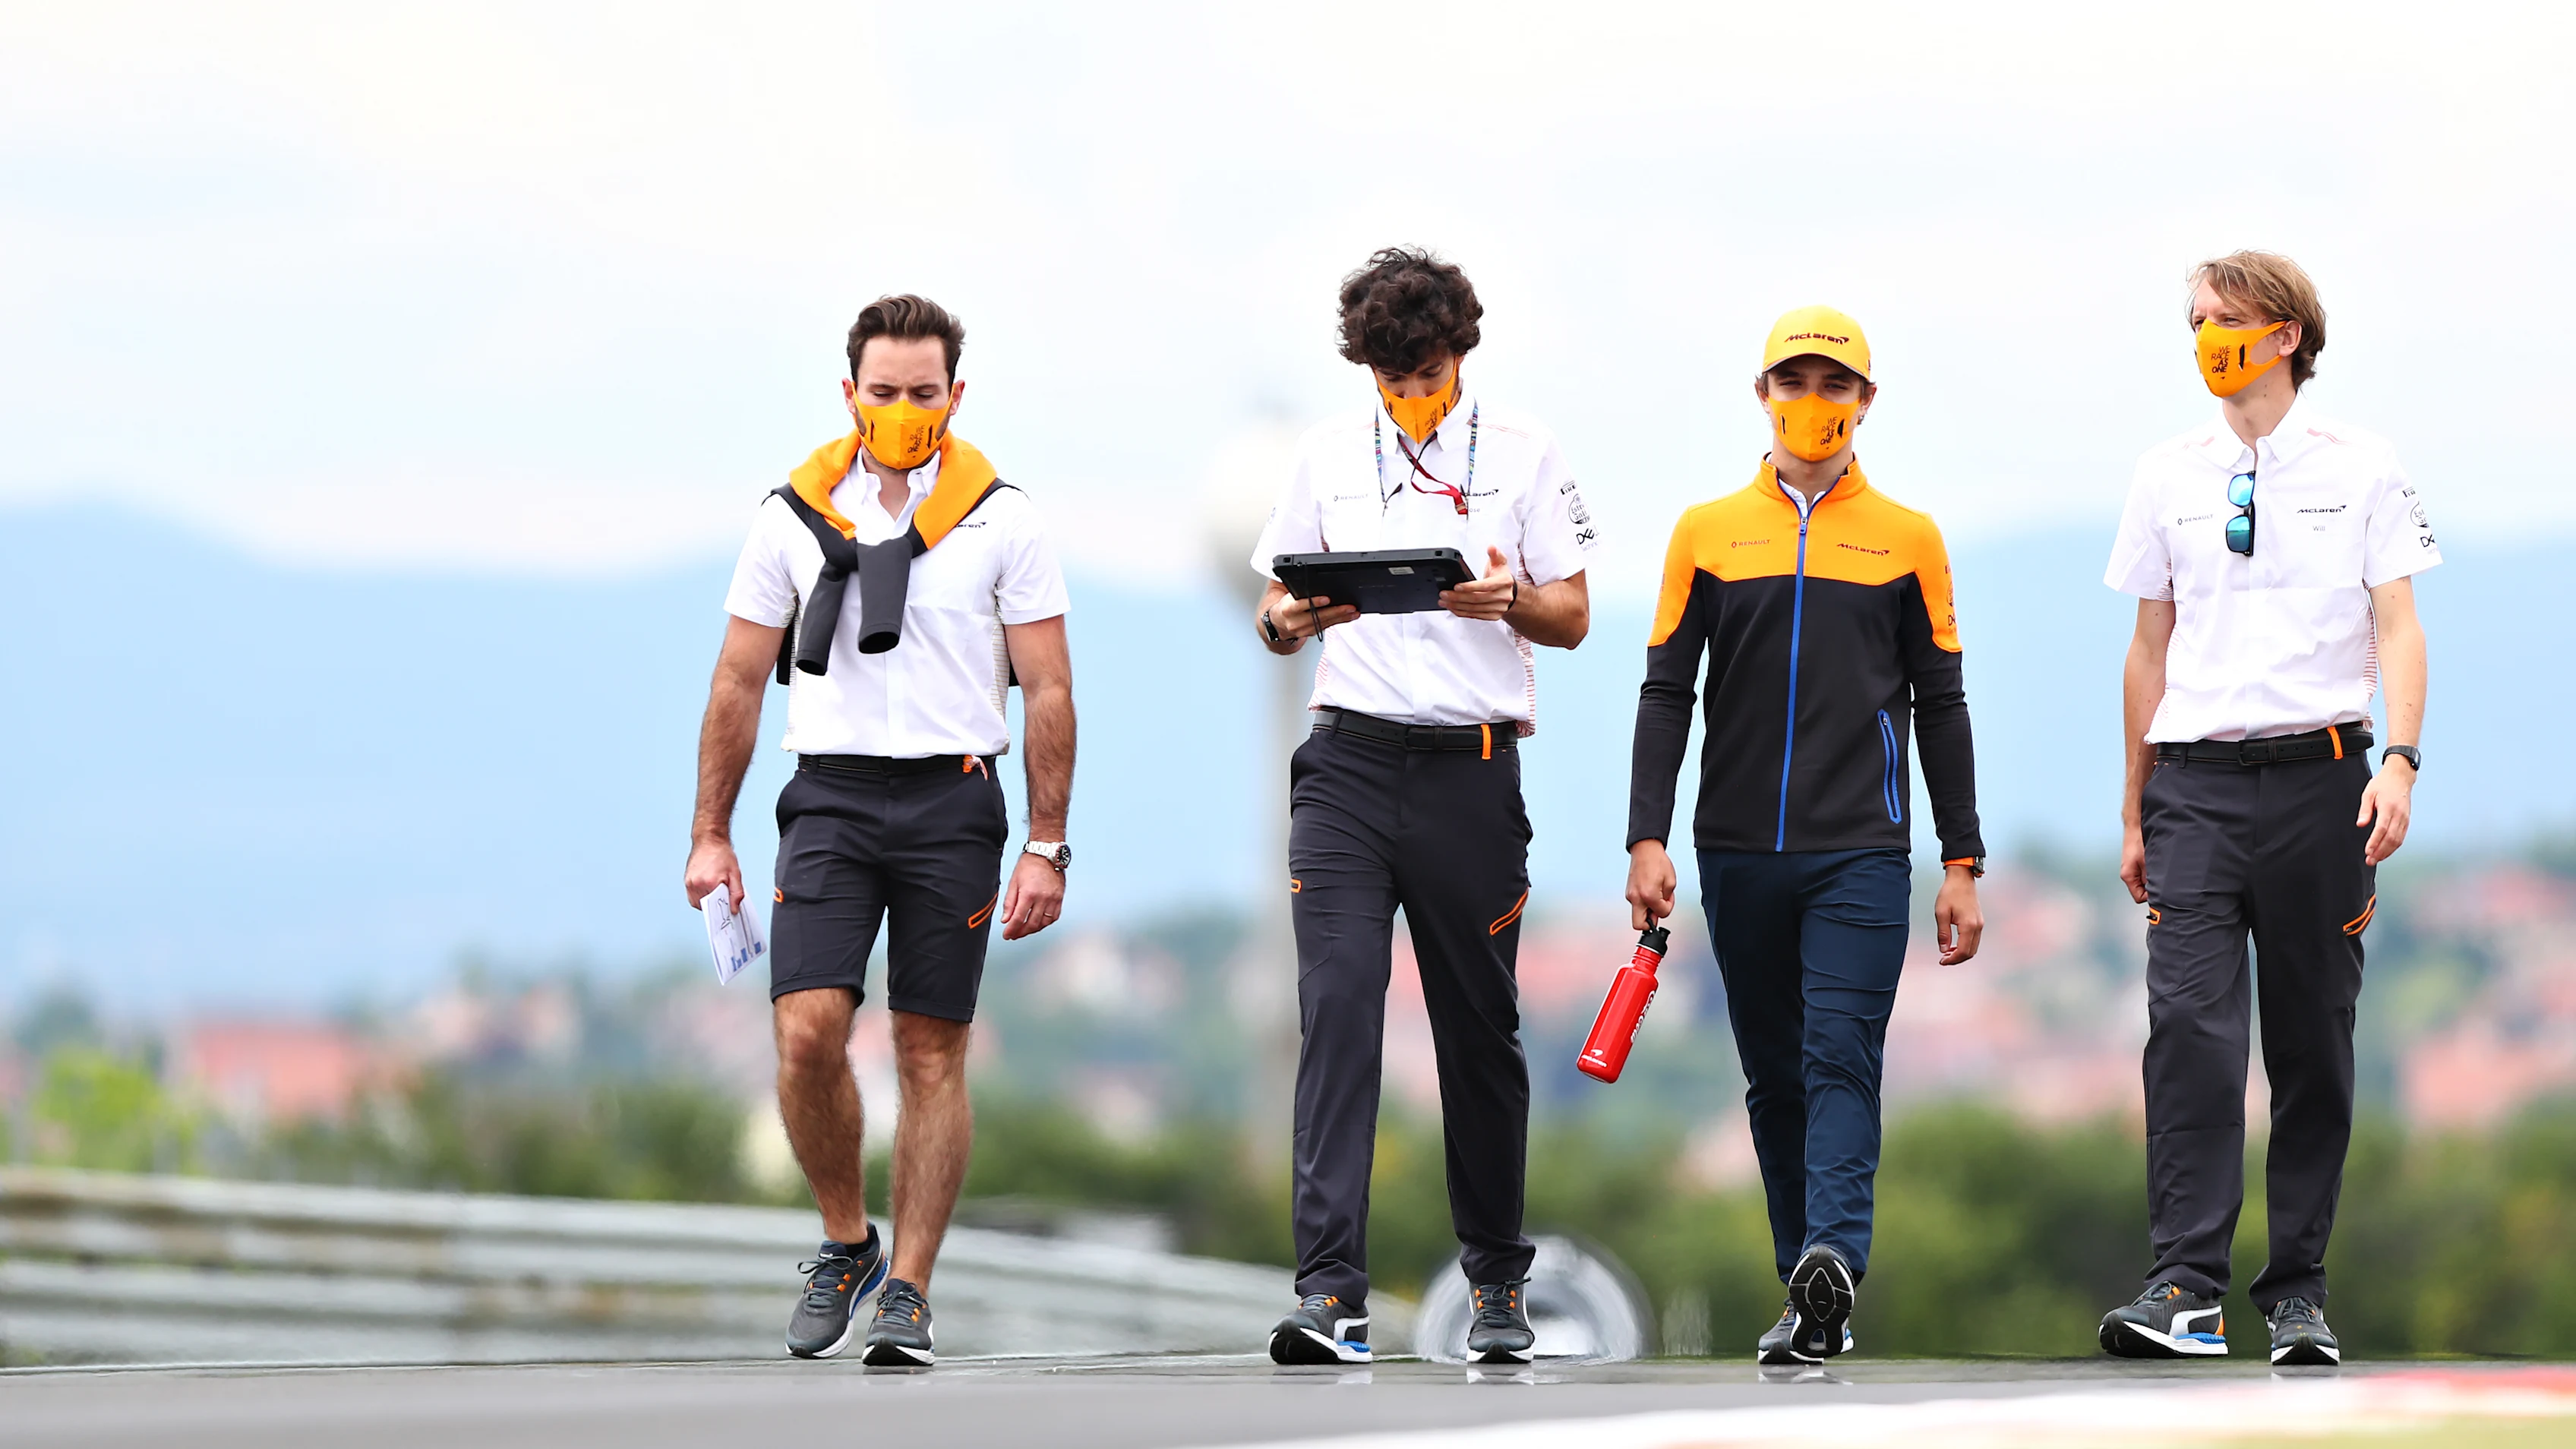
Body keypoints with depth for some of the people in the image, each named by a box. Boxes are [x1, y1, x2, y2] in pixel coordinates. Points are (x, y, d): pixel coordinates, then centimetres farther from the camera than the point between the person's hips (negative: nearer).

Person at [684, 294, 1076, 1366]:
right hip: (831, 795, 1)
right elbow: (738, 685, 10)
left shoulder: (1001, 520, 2)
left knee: (932, 1055, 1)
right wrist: (711, 833, 7)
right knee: (807, 1033, -13)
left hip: (953, 801, 0)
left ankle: (906, 1291, 7)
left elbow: (1048, 693, 3)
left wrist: (1046, 847, -3)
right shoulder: (795, 515, 5)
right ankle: (845, 1244, 9)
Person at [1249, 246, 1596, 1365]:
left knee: (1479, 1029, 7)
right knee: (1336, 1011, -12)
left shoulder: (1522, 453, 6)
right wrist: (1292, 619, -9)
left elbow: (1572, 620, 7)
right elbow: (1276, 616, 15)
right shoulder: (1330, 454, 11)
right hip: (1348, 762, 1)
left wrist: (1509, 599, -15)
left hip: (1471, 768, -1)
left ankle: (1498, 1282, 22)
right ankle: (1329, 1293, -18)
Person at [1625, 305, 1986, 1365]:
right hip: (1739, 856, 2)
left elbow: (1940, 709, 9)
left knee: (1841, 1062, -15)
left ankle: (1833, 1259, -29)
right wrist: (1648, 840, -3)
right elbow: (1665, 697, 7)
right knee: (1775, 1080, 6)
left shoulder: (1907, 540, 8)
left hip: (1862, 852, -2)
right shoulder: (1707, 535, 9)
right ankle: (1811, 1304, 11)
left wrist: (1961, 863, 4)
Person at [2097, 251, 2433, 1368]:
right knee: (2188, 1023, -13)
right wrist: (2137, 811, 17)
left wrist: (2399, 761, -14)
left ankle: (2299, 1294, 8)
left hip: (2316, 772, -1)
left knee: (2313, 1039, 2)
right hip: (2195, 779, 1)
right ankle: (2185, 1285, -16)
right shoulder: (2168, 477, 12)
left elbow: (2397, 626, 1)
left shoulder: (2359, 469, 5)